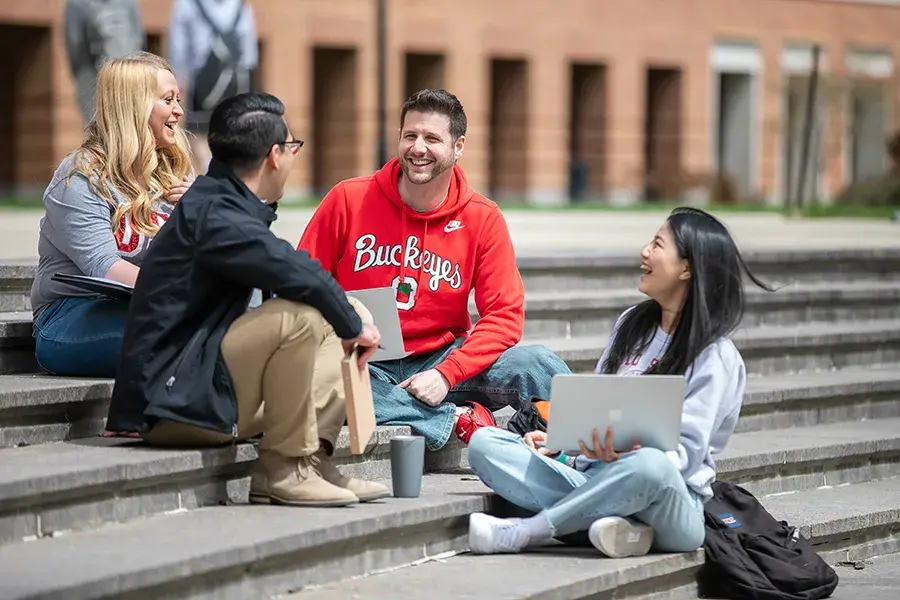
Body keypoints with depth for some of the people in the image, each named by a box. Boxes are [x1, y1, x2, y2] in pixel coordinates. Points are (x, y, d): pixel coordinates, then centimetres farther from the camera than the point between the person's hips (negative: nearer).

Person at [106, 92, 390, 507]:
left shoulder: (223, 205, 16)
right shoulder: (214, 215, -17)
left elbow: (287, 268, 19)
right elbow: (294, 272, -27)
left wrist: (347, 310, 3)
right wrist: (353, 324, -12)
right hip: (175, 401, -11)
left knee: (330, 334, 16)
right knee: (299, 315, -28)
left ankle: (310, 459, -2)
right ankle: (284, 469, -17)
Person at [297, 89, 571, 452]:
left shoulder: (482, 218, 1)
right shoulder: (348, 201, -2)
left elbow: (504, 316, -4)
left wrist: (446, 374, -19)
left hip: (441, 362, 1)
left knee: (537, 365, -26)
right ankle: (459, 420, -28)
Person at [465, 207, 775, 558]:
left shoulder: (715, 357, -4)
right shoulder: (632, 324, 17)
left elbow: (685, 453, -13)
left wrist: (624, 458, -32)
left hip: (672, 508, -6)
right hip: (592, 478, 7)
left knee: (650, 466, -43)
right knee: (483, 442, -13)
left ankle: (523, 533, -28)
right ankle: (616, 525, -30)